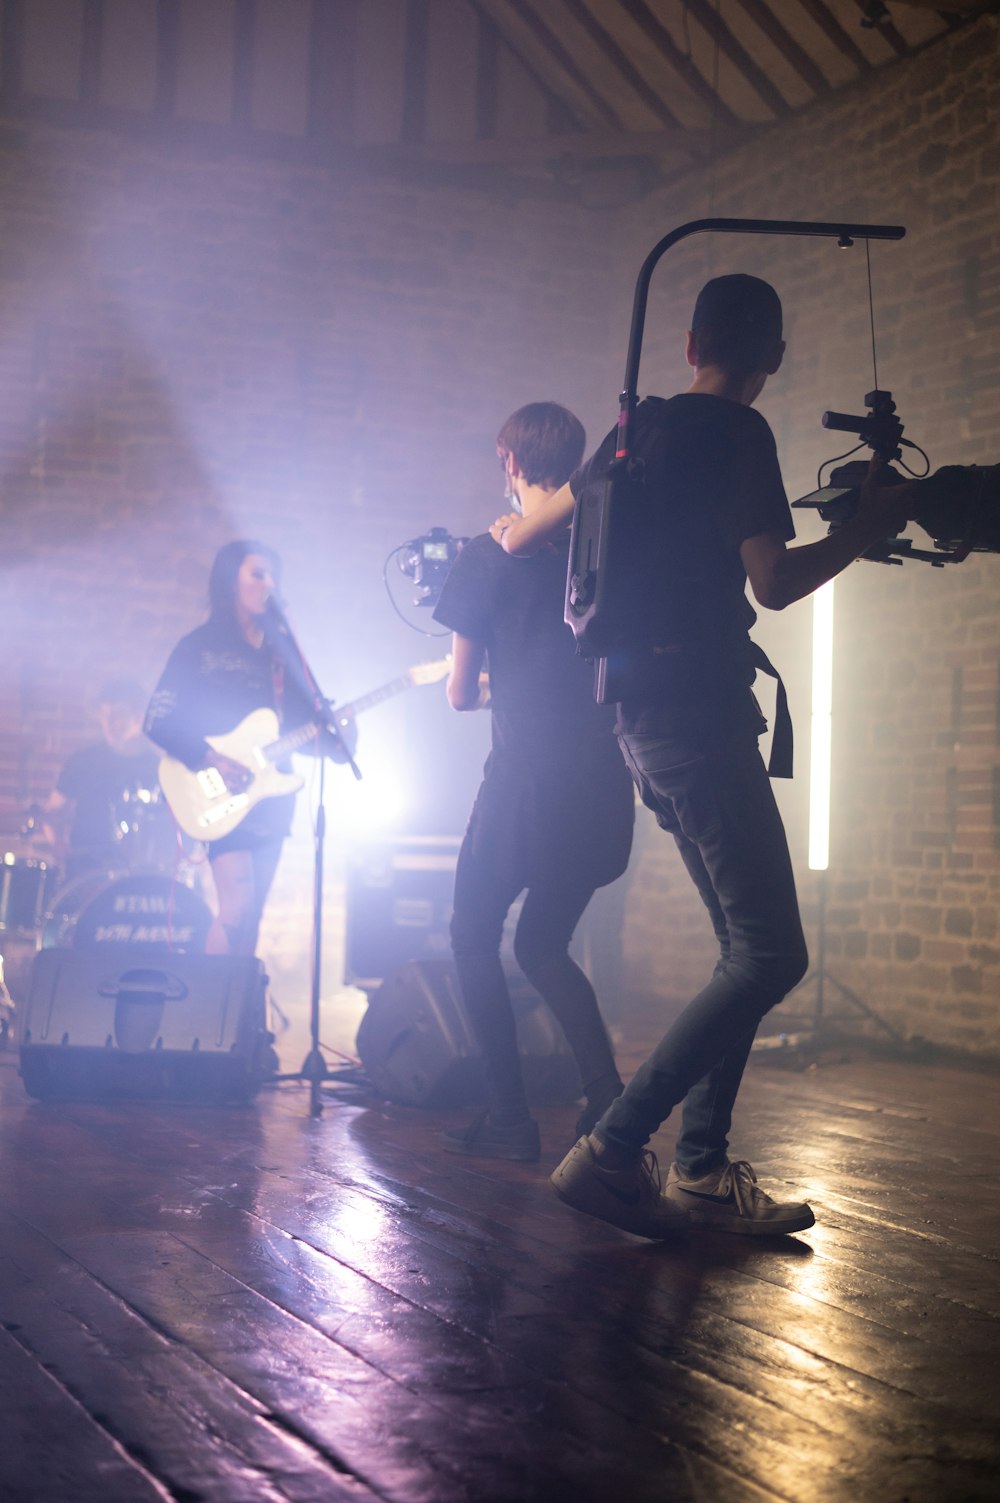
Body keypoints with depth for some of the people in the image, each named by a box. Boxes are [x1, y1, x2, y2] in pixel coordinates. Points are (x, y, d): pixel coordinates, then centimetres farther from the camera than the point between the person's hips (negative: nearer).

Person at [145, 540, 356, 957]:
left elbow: (303, 715, 12)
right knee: (237, 909, -18)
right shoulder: (201, 646, -2)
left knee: (252, 916, 7)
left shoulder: (282, 646, 13)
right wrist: (209, 759, -19)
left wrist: (333, 738, -9)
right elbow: (158, 721, -6)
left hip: (271, 794, 6)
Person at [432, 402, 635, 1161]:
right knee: (543, 945, 19)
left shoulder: (491, 555, -4)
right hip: (604, 786, 5)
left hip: (526, 781, -5)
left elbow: (460, 694, -1)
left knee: (474, 936, 12)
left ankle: (510, 1118, 6)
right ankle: (607, 1095, 4)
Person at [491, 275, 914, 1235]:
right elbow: (772, 583, -14)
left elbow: (530, 531, 29)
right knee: (770, 953, -12)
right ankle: (612, 1149, -15)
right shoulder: (737, 434, -7)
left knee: (747, 946, 11)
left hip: (646, 717, 9)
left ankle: (700, 1169, 8)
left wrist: (508, 533, 52)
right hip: (697, 714, -9)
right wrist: (866, 527, 1)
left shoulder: (644, 427, 17)